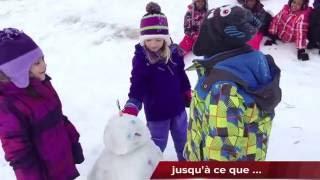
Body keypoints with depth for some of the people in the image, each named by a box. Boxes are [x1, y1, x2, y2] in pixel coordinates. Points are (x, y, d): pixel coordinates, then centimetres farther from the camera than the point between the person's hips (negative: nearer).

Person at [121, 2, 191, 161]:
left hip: (178, 107, 5)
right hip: (156, 112, -4)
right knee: (157, 144, 12)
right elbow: (137, 88, -23)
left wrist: (189, 96, 15)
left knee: (183, 140, 26)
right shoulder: (140, 58, -20)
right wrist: (130, 109, -38)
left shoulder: (174, 52, -8)